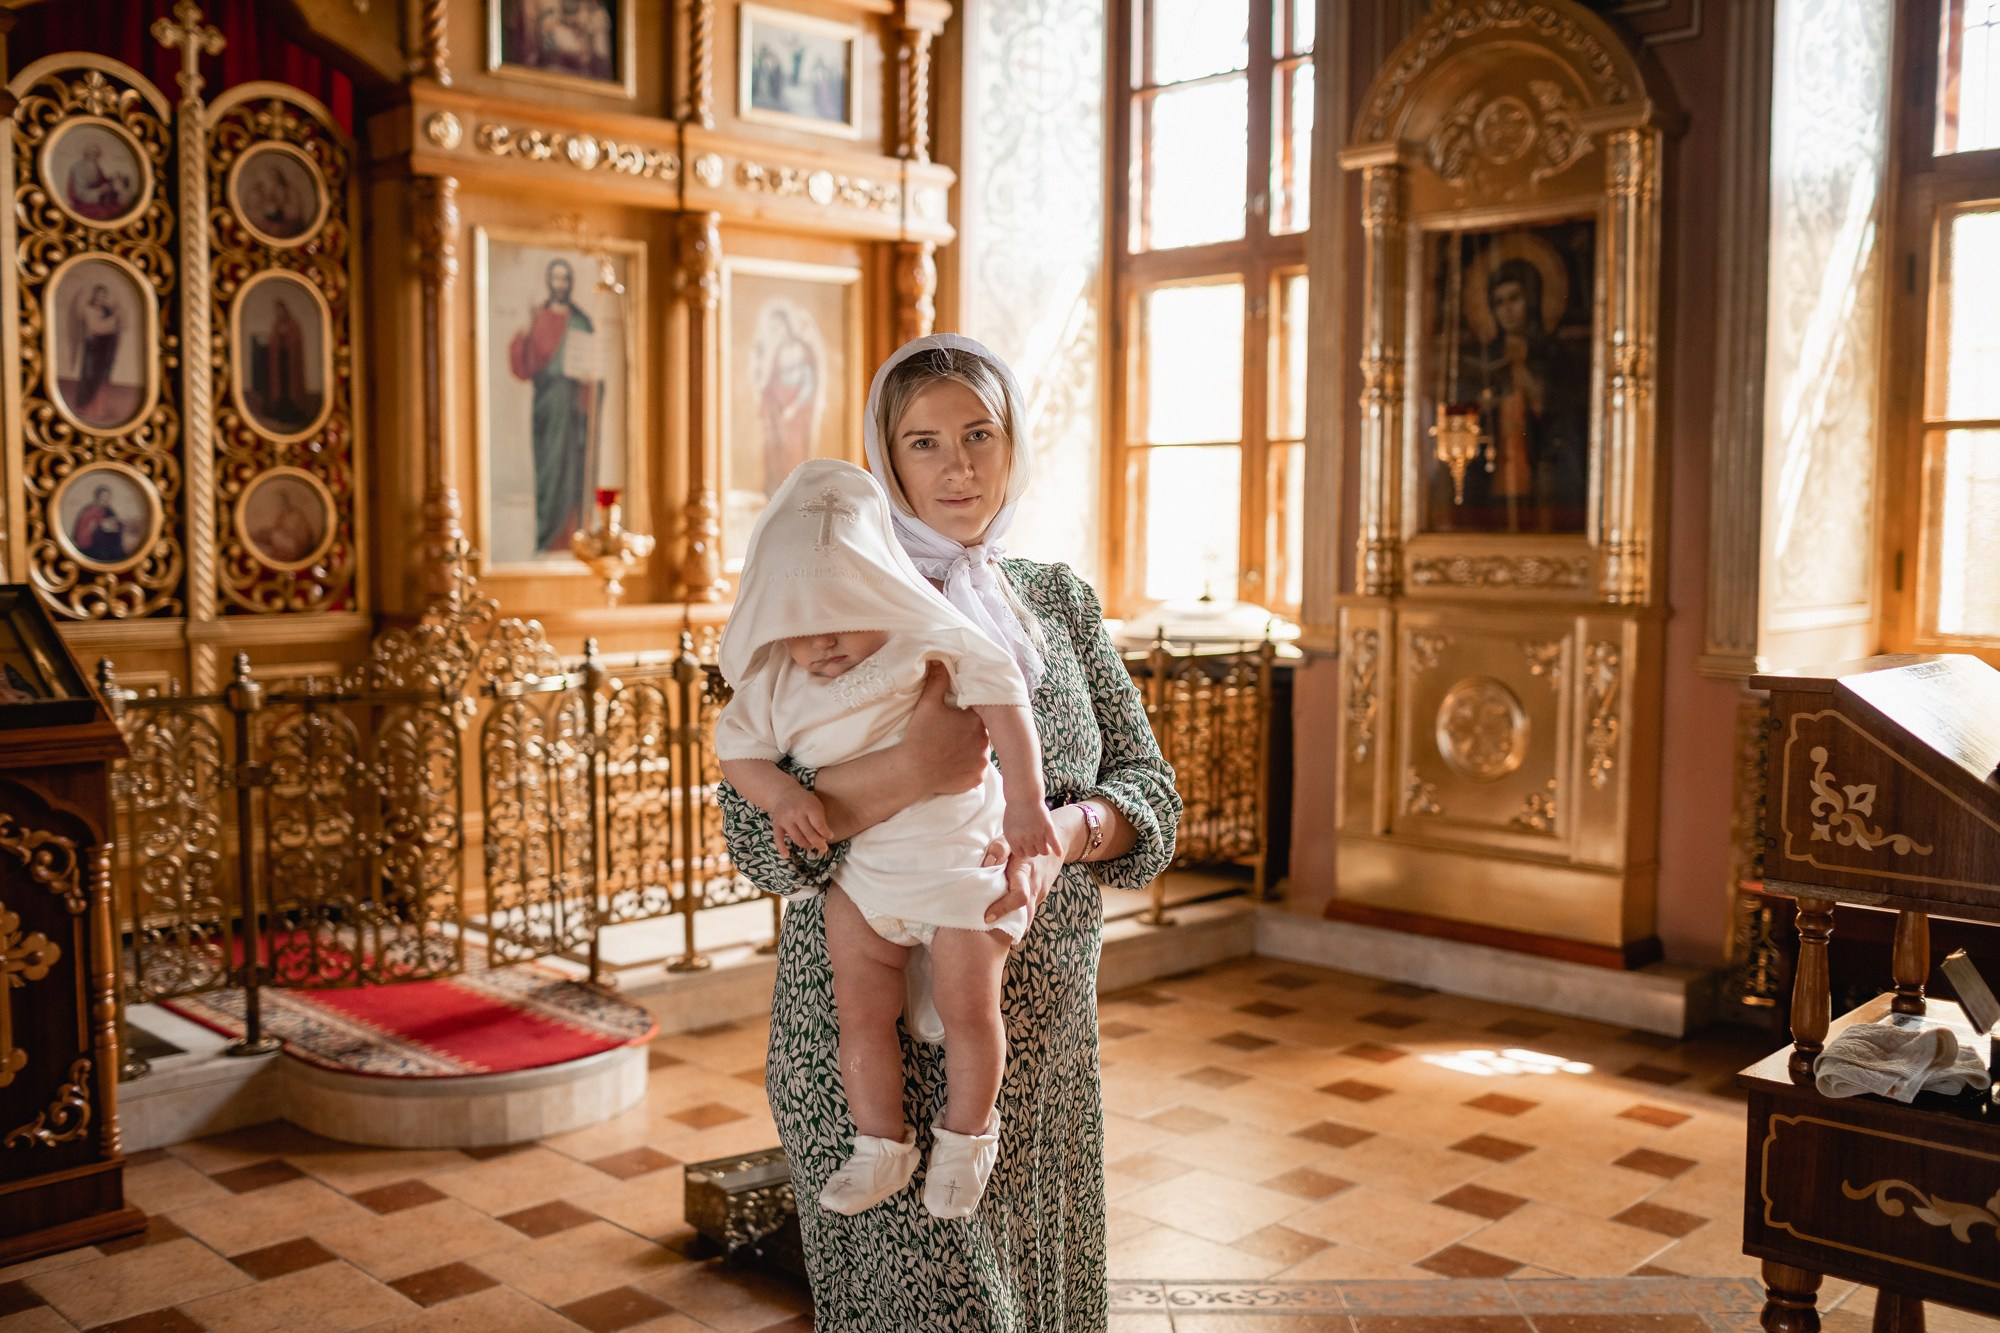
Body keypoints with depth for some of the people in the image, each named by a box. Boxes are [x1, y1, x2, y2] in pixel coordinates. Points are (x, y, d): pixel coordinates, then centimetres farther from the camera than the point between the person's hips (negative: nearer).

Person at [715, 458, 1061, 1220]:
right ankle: (880, 1148, 19)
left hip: (961, 861, -4)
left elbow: (1003, 699, -14)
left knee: (967, 1005, -5)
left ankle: (965, 1141, 17)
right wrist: (779, 795, -17)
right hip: (862, 870, 4)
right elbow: (736, 747, 4)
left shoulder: (931, 642, -14)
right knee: (860, 1011, 2)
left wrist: (1025, 801, -19)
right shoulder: (776, 683, -2)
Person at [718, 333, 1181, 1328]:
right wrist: (905, 773, -31)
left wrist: (1059, 831, -17)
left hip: (1043, 1022, 5)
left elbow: (1150, 790, 5)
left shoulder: (1061, 601, 7)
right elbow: (756, 834, -14)